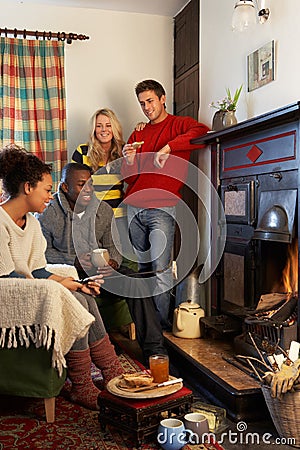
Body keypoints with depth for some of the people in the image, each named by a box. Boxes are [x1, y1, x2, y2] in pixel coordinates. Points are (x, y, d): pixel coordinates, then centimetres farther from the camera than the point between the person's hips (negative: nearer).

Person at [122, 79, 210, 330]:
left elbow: (203, 132, -19)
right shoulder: (137, 135, 20)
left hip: (162, 207, -5)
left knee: (160, 269, -10)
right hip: (134, 208, 5)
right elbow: (129, 179, 15)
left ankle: (163, 325, 0)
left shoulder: (179, 124, 6)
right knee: (143, 268, 9)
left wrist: (168, 147, -21)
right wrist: (129, 162, -6)